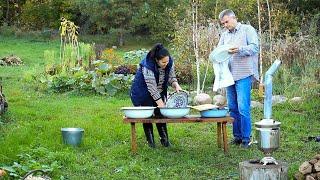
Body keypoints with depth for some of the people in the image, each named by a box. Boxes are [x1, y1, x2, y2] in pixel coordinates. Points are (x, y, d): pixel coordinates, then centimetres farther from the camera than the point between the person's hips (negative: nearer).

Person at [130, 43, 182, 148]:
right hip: (143, 93, -5)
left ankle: (164, 139, 11)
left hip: (159, 92, 5)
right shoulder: (147, 67, -36)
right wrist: (161, 104, -34)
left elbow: (171, 77, -2)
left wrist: (176, 85, -24)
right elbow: (152, 88, -34)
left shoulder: (170, 63, -18)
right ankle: (150, 141, 6)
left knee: (160, 114, 4)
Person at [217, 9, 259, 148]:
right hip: (229, 75, 6)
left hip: (243, 75, -6)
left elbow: (255, 47, -9)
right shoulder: (224, 35, 17)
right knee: (232, 108, 10)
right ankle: (237, 136, 19)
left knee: (243, 108, -9)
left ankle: (246, 138, -1)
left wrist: (239, 50, -23)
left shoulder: (247, 30, 1)